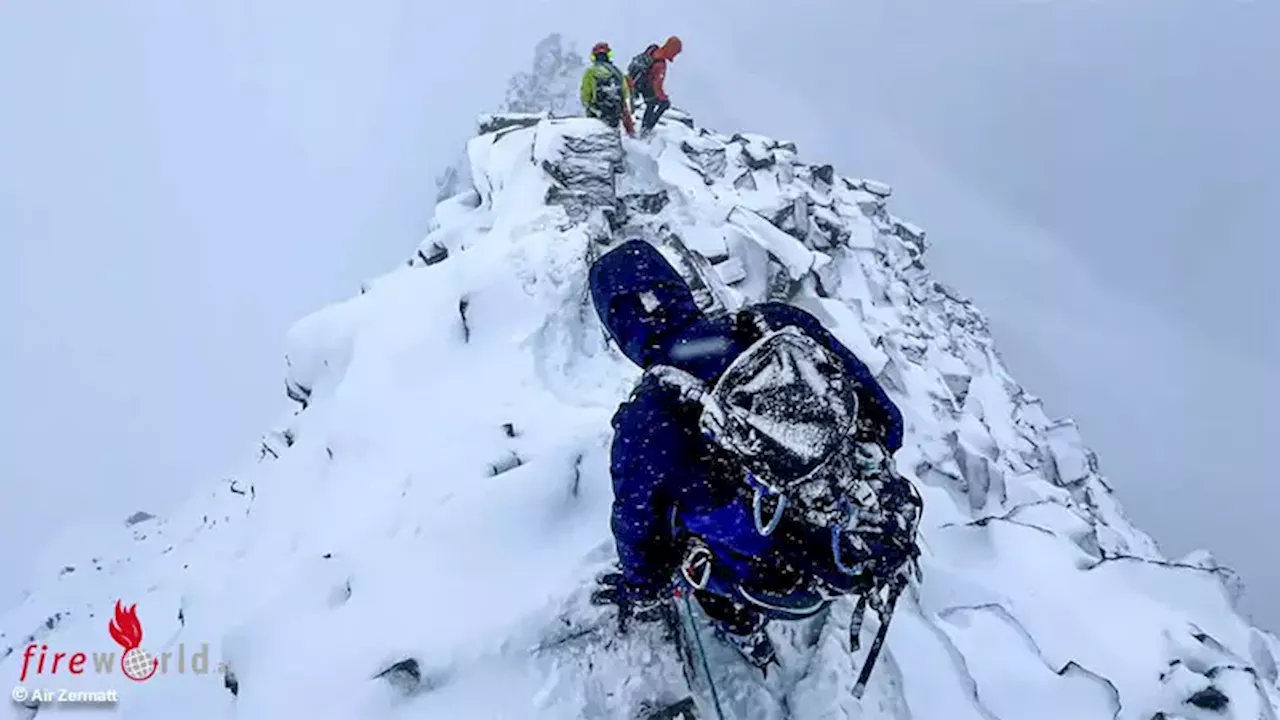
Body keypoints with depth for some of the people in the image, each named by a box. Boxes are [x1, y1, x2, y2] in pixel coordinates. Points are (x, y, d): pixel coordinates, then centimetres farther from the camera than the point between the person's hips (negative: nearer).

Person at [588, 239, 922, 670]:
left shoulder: (645, 423, -25)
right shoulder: (784, 327, -18)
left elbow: (638, 534, -8)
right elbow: (884, 420, -5)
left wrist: (641, 595, 14)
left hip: (776, 593, -3)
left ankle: (742, 631, 49)